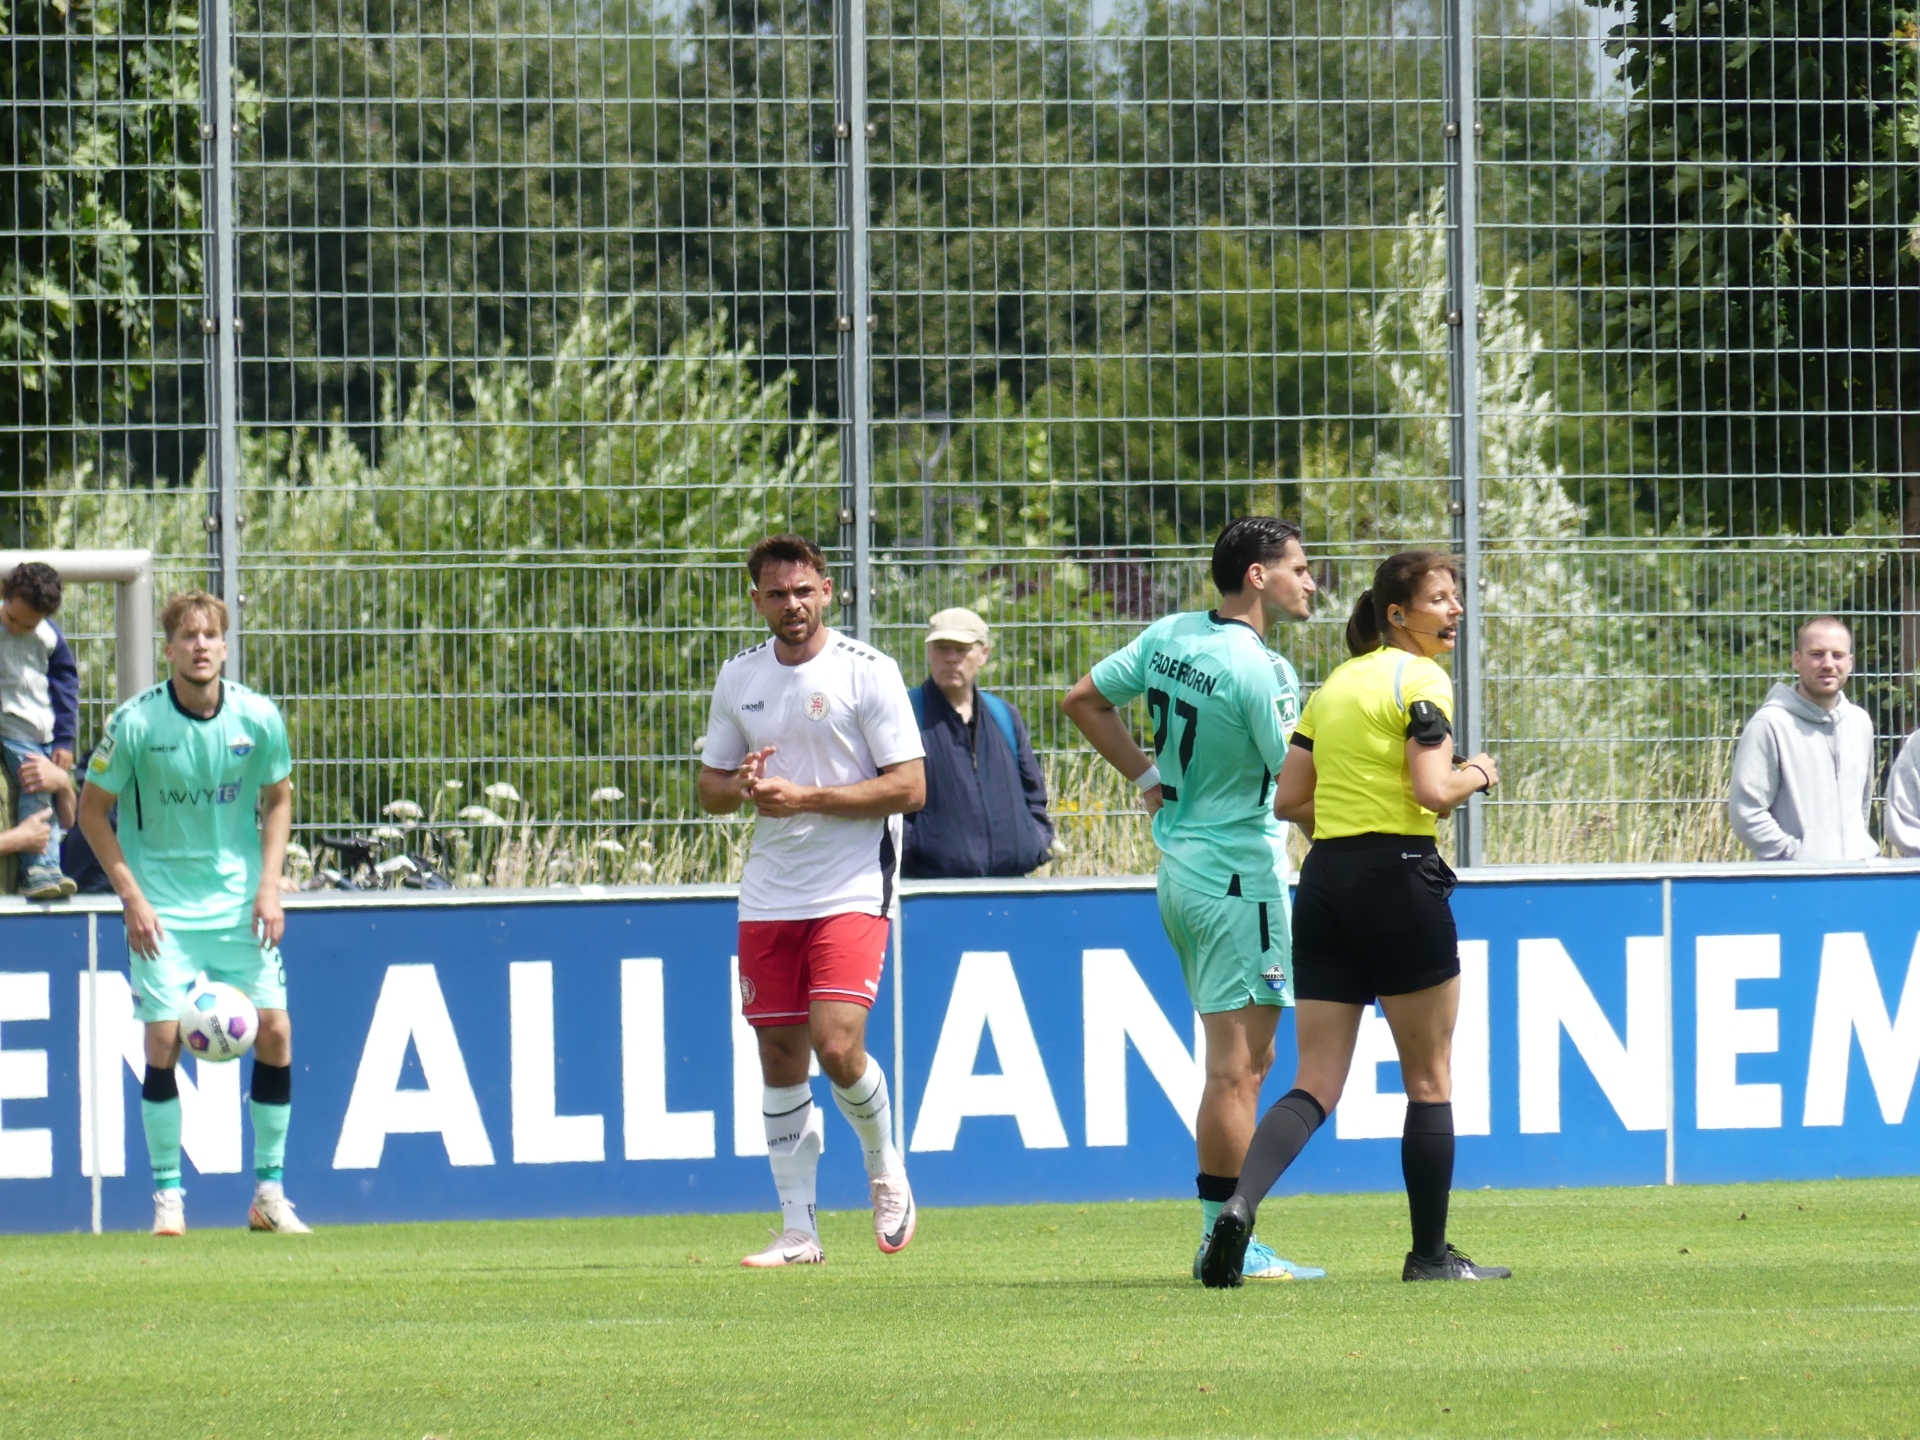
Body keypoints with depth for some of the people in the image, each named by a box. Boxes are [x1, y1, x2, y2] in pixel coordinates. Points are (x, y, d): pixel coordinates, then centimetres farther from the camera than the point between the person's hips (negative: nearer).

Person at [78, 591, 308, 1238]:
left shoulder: (258, 719, -6)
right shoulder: (135, 723, -12)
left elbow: (277, 799, 10)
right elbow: (93, 810, -2)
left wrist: (268, 886, -2)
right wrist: (133, 898, -9)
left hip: (240, 903, 2)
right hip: (162, 909, -2)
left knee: (274, 1029, -3)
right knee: (164, 1039, -10)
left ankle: (269, 1192, 9)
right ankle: (167, 1196, 2)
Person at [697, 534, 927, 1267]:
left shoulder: (868, 672, -7)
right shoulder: (739, 677, 9)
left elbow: (909, 788, -10)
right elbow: (710, 789, 16)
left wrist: (804, 797, -17)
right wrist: (741, 787, -8)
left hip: (851, 892, -5)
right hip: (768, 897, 5)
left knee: (837, 1046, -17)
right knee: (780, 1056, 4)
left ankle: (885, 1169, 12)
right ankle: (798, 1229, 11)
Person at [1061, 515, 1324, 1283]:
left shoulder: (1168, 636, 6)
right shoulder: (1260, 670, -18)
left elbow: (1083, 700, 15)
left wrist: (1150, 775, 15)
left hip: (1178, 864, 9)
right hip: (1239, 872, -9)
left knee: (1244, 1058, 15)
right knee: (1237, 1065, -5)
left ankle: (1222, 1240, 15)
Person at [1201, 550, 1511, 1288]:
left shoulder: (1335, 685, 15)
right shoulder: (1420, 680, -7)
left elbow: (1289, 799, 14)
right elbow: (1433, 790, -17)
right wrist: (1475, 774, 3)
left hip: (1324, 878, 6)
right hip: (1398, 880, -6)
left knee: (1315, 1086, 2)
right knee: (1429, 1080, 7)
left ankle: (1240, 1203, -21)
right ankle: (1429, 1253, 13)